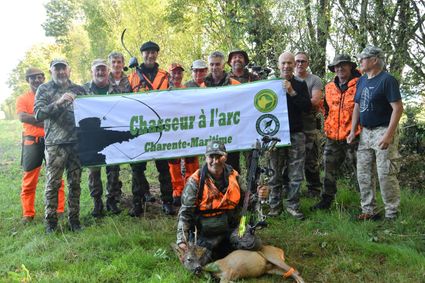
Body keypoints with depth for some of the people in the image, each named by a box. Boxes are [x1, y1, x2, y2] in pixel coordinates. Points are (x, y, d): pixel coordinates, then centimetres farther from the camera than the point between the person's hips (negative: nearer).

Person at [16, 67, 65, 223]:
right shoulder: (22, 99, 3)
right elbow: (22, 117, -13)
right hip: (32, 142, -1)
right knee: (29, 179, 4)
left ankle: (59, 210, 15)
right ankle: (28, 214, 13)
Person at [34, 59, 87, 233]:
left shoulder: (79, 89, 13)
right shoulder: (44, 89, 6)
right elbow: (38, 114, -6)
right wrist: (58, 102, -18)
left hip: (77, 142, 3)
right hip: (55, 144, -2)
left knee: (75, 182, 7)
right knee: (53, 183, 0)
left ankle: (74, 218, 17)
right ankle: (51, 220, 11)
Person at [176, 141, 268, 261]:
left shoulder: (234, 176, 2)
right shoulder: (195, 181, -12)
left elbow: (244, 200, 14)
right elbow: (185, 213, -10)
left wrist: (257, 196, -8)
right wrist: (181, 240, -18)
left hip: (231, 228, 3)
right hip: (207, 234, -3)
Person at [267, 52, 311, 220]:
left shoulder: (300, 85, 9)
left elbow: (308, 107, -4)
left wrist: (292, 93, -14)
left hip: (296, 134, 1)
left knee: (296, 174, 2)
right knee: (275, 173, 3)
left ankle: (293, 205, 12)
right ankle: (275, 205, 13)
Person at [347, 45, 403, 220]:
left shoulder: (387, 80, -11)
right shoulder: (362, 81, 13)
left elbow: (398, 108, -16)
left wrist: (388, 135, -22)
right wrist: (353, 131, 10)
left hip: (383, 132, -8)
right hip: (365, 132, 8)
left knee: (386, 175, -6)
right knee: (363, 174, 9)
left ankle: (392, 214, 7)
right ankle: (368, 211, 20)